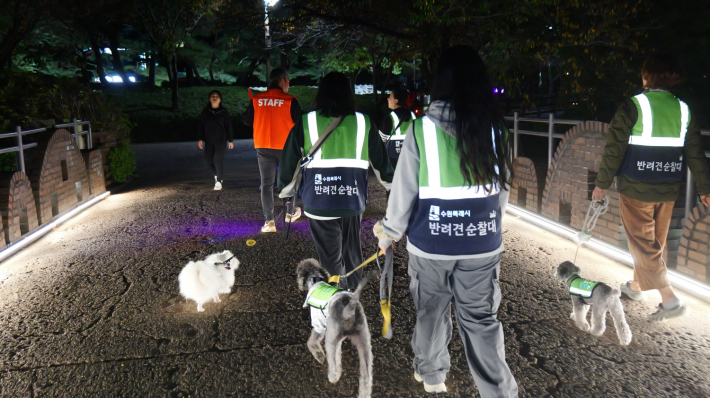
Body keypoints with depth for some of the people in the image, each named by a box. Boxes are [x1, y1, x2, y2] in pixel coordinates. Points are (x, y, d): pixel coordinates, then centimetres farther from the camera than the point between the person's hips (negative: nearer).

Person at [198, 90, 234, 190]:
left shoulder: (224, 112, -1)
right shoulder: (205, 112, 7)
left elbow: (229, 127, 1)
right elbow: (201, 126, 10)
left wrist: (230, 140, 0)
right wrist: (200, 139, 4)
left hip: (221, 140, -3)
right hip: (209, 141, 4)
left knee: (219, 160, -8)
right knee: (207, 160, 1)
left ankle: (219, 180, 1)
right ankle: (217, 174, 26)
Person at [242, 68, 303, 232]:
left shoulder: (256, 99, -1)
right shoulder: (290, 100, -10)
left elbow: (247, 121, 8)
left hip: (263, 146, 2)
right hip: (285, 147, -2)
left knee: (266, 183, 5)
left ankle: (269, 221, 0)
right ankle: (290, 212, 33)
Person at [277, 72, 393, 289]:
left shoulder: (306, 122, 1)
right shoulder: (363, 122, 4)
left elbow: (289, 162, 4)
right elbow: (380, 159, 13)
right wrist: (390, 183, 30)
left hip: (319, 204, -2)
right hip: (354, 201, 2)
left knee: (331, 259, 6)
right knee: (352, 253, 21)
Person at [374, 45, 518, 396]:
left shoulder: (422, 129, -10)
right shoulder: (495, 129, -2)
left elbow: (404, 190, -7)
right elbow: (502, 188, 7)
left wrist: (388, 233, 7)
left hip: (431, 240, -1)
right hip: (483, 241, 2)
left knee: (431, 311, 18)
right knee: (481, 319, 11)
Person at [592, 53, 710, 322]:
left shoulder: (633, 107, -12)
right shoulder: (684, 110, 4)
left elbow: (614, 149, -14)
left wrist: (602, 183, -6)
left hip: (636, 189, -5)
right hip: (668, 191, 6)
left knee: (643, 244, 2)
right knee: (654, 242, 19)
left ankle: (670, 300, -5)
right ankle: (635, 286, 36)